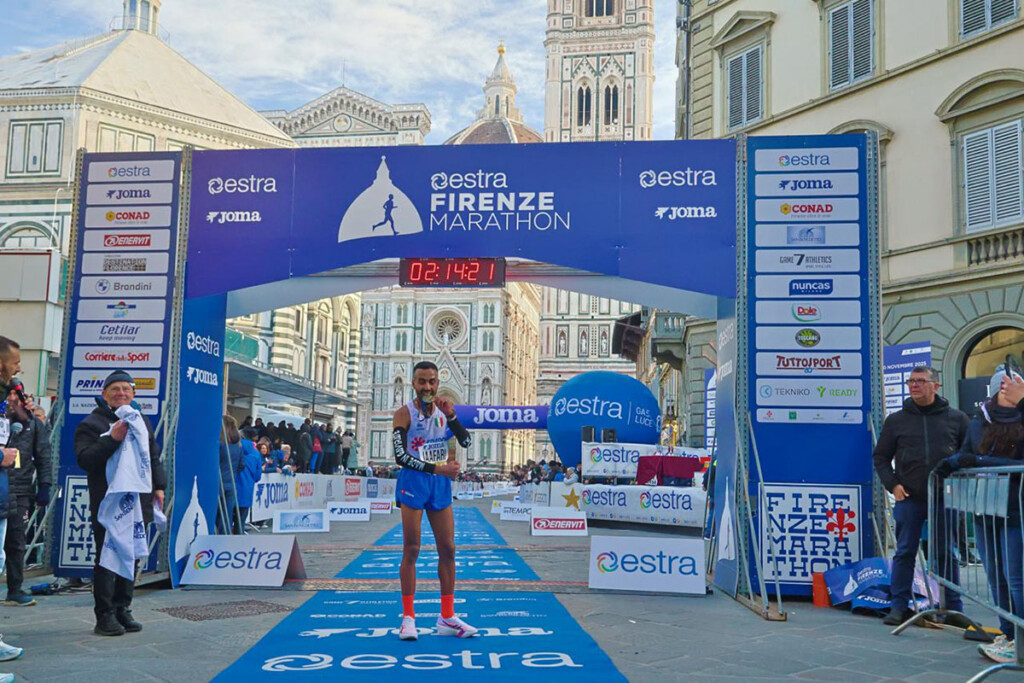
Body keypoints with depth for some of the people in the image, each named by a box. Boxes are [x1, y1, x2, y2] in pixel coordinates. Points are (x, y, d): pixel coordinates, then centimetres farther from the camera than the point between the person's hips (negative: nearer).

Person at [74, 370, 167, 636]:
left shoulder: (142, 421, 18)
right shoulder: (92, 424, -1)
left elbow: (154, 457, 21)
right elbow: (85, 459, -14)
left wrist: (158, 485, 10)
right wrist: (112, 439, -24)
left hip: (138, 502, 6)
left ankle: (123, 610, 19)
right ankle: (105, 616, 2)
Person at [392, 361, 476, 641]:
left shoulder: (444, 411, 7)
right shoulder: (404, 413, -7)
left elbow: (467, 442, 0)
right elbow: (400, 456, -15)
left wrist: (451, 416, -14)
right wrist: (437, 469, -21)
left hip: (441, 485, 5)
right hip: (413, 483, -5)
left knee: (448, 549, 5)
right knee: (411, 550, -2)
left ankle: (447, 618, 13)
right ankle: (408, 618, 7)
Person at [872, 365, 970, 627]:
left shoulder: (956, 418, 7)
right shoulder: (896, 420, 7)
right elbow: (881, 457, 11)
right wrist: (892, 484, -2)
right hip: (908, 498, 0)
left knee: (948, 554, 6)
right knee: (905, 552, 2)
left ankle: (953, 608, 16)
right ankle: (899, 606, 9)